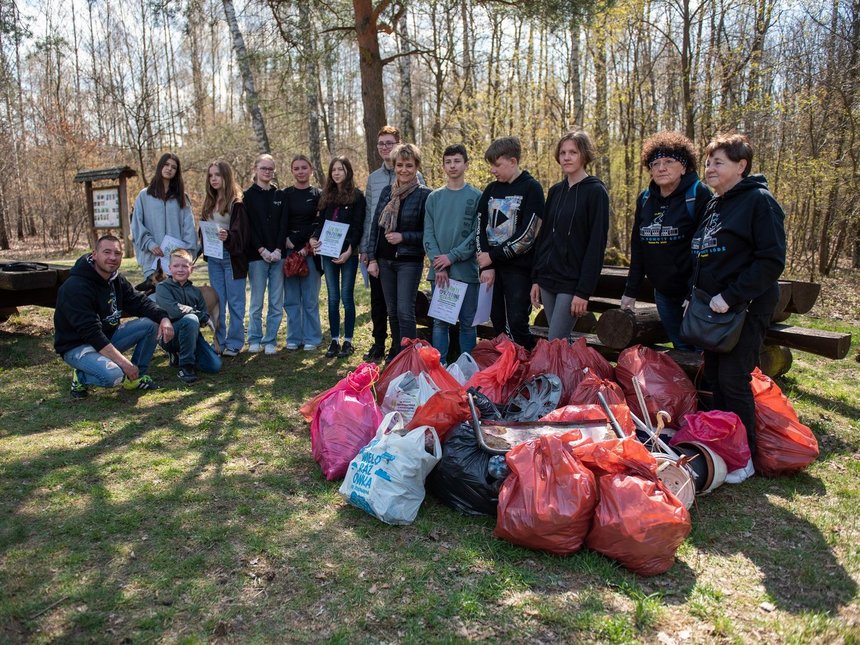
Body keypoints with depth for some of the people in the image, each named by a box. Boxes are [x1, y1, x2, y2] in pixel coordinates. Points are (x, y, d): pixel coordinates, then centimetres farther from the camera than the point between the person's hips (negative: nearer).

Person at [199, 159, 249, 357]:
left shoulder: (237, 202, -8)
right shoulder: (209, 203, 13)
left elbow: (241, 231, -15)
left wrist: (228, 237, -33)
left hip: (232, 257, -6)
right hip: (213, 258, 7)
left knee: (235, 302, 1)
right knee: (216, 303, 10)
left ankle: (234, 343, 9)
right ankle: (219, 341, 18)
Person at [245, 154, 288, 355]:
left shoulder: (280, 195, 11)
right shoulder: (248, 195, 4)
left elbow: (283, 224, 4)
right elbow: (248, 226, -3)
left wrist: (278, 250, -8)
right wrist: (262, 250, -12)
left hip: (278, 254, 2)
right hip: (257, 255, -2)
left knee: (277, 302, 2)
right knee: (257, 301, 1)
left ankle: (270, 340, 11)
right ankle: (254, 339, 15)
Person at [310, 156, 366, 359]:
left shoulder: (357, 196, -1)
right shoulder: (326, 195, 14)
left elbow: (357, 227, -7)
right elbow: (320, 222, 14)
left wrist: (349, 251, -17)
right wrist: (314, 239, -6)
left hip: (347, 253, -4)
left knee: (347, 297, 0)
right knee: (333, 299, 7)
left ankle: (347, 341, 8)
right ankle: (335, 340, 13)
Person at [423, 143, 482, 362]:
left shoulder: (476, 197, 1)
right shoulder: (434, 197, 10)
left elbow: (477, 233, -6)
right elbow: (428, 233, 4)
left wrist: (452, 256, -13)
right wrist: (438, 264, -8)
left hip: (466, 269, -2)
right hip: (438, 270, 3)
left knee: (468, 323, 4)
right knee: (439, 321, 8)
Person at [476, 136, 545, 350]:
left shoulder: (531, 188, -4)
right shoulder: (491, 190, 12)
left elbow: (527, 234, -13)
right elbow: (481, 227, 7)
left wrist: (493, 256, -10)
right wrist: (486, 266, -4)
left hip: (519, 268, -5)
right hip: (493, 267, 5)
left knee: (516, 323, -8)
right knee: (497, 322, 8)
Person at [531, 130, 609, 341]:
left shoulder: (596, 192, -6)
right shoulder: (555, 191, 12)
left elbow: (596, 245, -11)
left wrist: (584, 291, -16)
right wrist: (536, 278, 9)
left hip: (572, 283, -6)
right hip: (547, 279, 6)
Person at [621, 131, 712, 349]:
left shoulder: (698, 195, -9)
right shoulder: (645, 198, 8)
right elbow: (637, 248, 12)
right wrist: (630, 291, 10)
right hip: (663, 292, 5)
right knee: (681, 347, 14)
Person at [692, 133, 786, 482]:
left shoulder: (759, 201, -11)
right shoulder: (714, 205, 15)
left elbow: (771, 261, -18)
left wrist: (730, 296, -22)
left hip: (746, 307, -8)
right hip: (712, 307, 8)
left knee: (733, 379, -6)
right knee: (714, 376, 12)